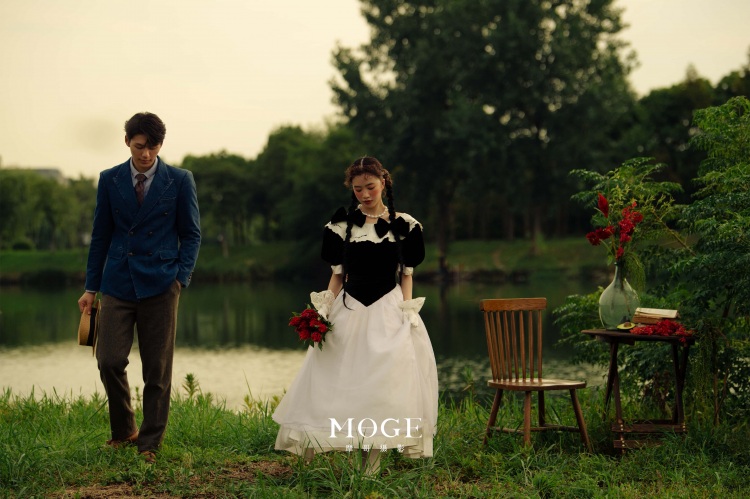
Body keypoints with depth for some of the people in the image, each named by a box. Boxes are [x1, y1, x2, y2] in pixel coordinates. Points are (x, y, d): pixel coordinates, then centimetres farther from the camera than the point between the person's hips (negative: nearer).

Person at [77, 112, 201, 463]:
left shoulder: (180, 181, 2)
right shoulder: (109, 180, 7)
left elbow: (191, 234, 6)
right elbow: (100, 236, 12)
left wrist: (181, 277, -6)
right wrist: (91, 288, 10)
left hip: (160, 285, -1)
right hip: (118, 285, 2)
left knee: (157, 369, 1)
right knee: (110, 361, -6)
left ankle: (149, 444, 12)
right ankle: (123, 430, 17)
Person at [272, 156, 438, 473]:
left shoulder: (404, 226, 4)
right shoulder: (342, 225, 6)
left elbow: (406, 276, 8)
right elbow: (337, 275, 9)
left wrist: (407, 313, -4)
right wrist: (324, 310, -4)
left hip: (388, 314, -1)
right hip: (348, 313, 1)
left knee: (382, 385, -7)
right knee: (331, 383, -3)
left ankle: (370, 470, -1)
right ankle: (306, 467, 0)